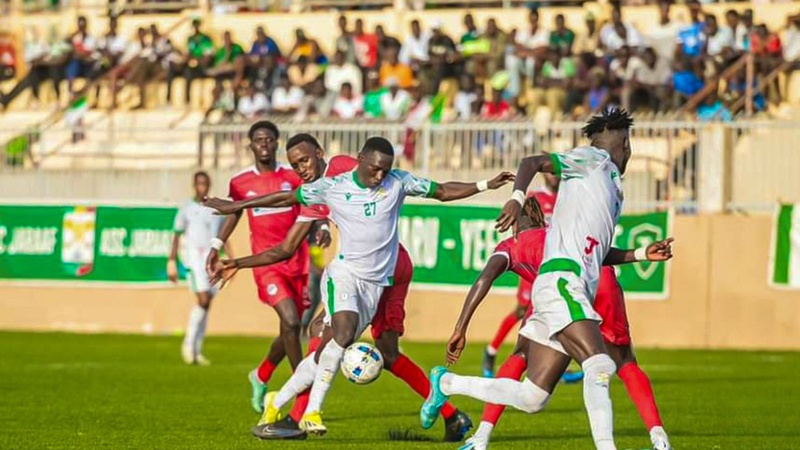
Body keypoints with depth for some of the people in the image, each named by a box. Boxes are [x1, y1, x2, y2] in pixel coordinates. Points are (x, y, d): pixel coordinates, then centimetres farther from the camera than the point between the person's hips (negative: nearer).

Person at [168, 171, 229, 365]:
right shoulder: (186, 209, 7)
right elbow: (176, 237, 8)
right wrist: (171, 263, 2)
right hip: (194, 257, -4)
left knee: (207, 305, 2)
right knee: (203, 299, -19)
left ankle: (197, 351, 9)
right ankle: (188, 344, -9)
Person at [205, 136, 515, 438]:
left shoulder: (398, 182, 2)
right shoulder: (332, 187, -2)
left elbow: (443, 192, 11)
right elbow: (287, 198, 8)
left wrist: (485, 185, 2)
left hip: (375, 284, 3)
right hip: (343, 274, -3)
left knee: (327, 353, 0)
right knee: (344, 332, -29)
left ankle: (275, 403, 17)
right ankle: (312, 411, -24)